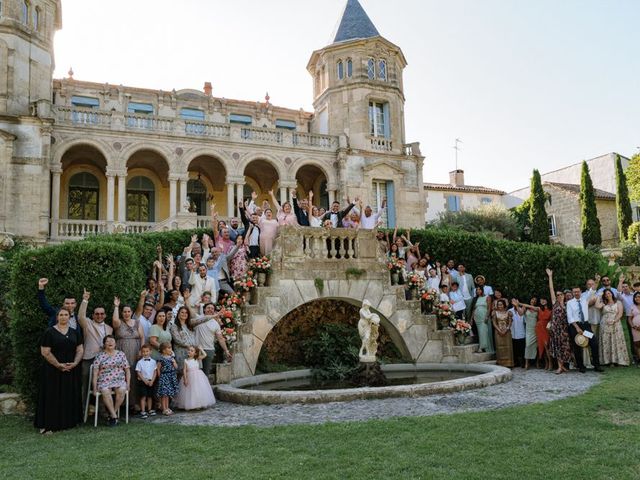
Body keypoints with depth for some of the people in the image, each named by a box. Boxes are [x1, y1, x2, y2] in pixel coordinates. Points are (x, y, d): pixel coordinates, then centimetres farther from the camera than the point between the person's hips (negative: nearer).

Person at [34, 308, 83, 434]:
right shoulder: (50, 332, -3)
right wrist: (58, 365, -15)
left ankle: (68, 422, 16)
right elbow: (45, 352, -9)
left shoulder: (75, 332, 9)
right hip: (53, 371, -4)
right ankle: (49, 425, 5)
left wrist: (75, 363, -9)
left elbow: (80, 350, 7)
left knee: (70, 397, 7)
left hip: (72, 371, 4)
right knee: (53, 397, -2)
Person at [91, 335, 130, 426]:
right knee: (105, 392, -34)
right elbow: (95, 372, 2)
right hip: (104, 381, -1)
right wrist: (95, 387, -6)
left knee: (121, 390, -31)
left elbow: (127, 370, 14)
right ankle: (114, 416, -24)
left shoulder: (121, 354, 13)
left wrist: (128, 384, 4)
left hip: (119, 380, 1)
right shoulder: (99, 356, 8)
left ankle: (113, 413, -13)